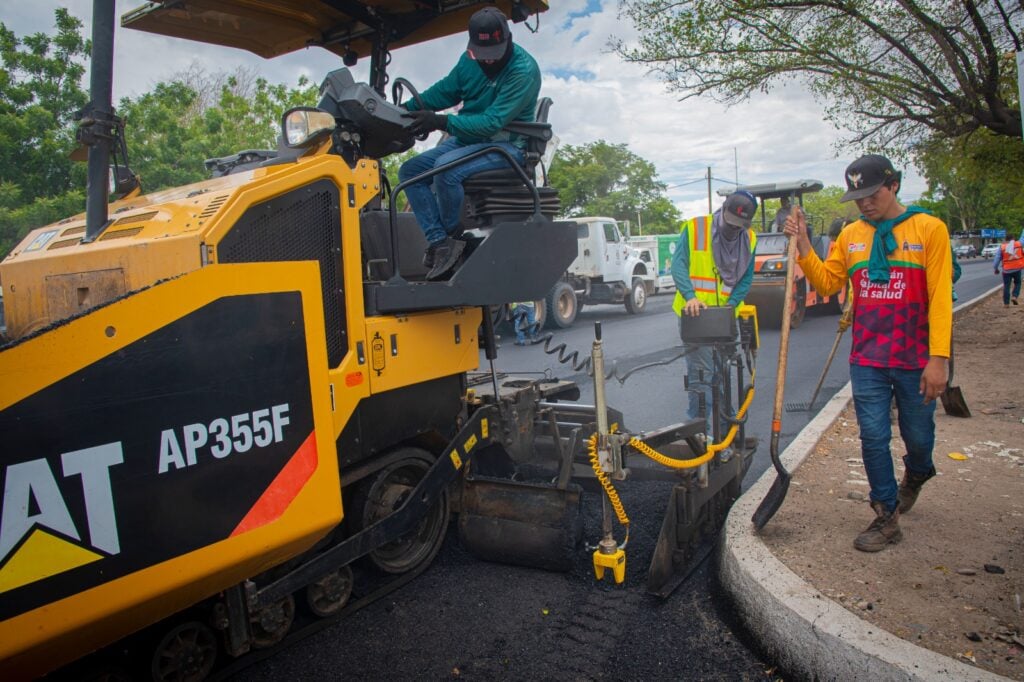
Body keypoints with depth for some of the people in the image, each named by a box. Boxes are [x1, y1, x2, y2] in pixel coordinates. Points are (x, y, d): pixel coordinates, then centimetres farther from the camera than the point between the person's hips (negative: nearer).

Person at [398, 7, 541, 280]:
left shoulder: (523, 70, -18)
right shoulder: (470, 60, 4)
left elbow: (494, 121, -25)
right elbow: (445, 90, 15)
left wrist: (441, 122, -32)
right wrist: (407, 108, -2)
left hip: (506, 145, -8)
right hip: (468, 139, 8)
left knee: (446, 166, -33)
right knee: (410, 170, -6)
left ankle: (451, 235, -12)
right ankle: (439, 242, -17)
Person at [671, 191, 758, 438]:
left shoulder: (749, 239, 5)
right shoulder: (694, 229, -9)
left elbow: (746, 278, 7)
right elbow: (678, 265, -16)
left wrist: (731, 303, -10)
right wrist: (690, 296, -31)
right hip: (695, 314, -5)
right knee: (701, 374, -8)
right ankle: (700, 430, -1)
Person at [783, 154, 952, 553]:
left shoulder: (929, 229, -7)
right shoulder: (851, 236, 5)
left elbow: (940, 298, -11)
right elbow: (827, 283, 7)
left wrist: (938, 359, -16)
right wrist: (804, 247, -6)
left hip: (915, 361, -2)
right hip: (867, 360, 2)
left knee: (917, 436, 14)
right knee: (873, 438, 3)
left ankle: (916, 474, 48)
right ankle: (886, 517, 17)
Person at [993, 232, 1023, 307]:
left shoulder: (1002, 247, -3)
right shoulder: (1019, 244, -1)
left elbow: (997, 258, -3)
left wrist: (996, 268, 9)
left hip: (1007, 270, -1)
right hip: (1017, 268, 1)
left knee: (1006, 286, 6)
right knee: (1017, 283, 21)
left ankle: (1006, 303, 6)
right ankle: (1015, 296, -2)